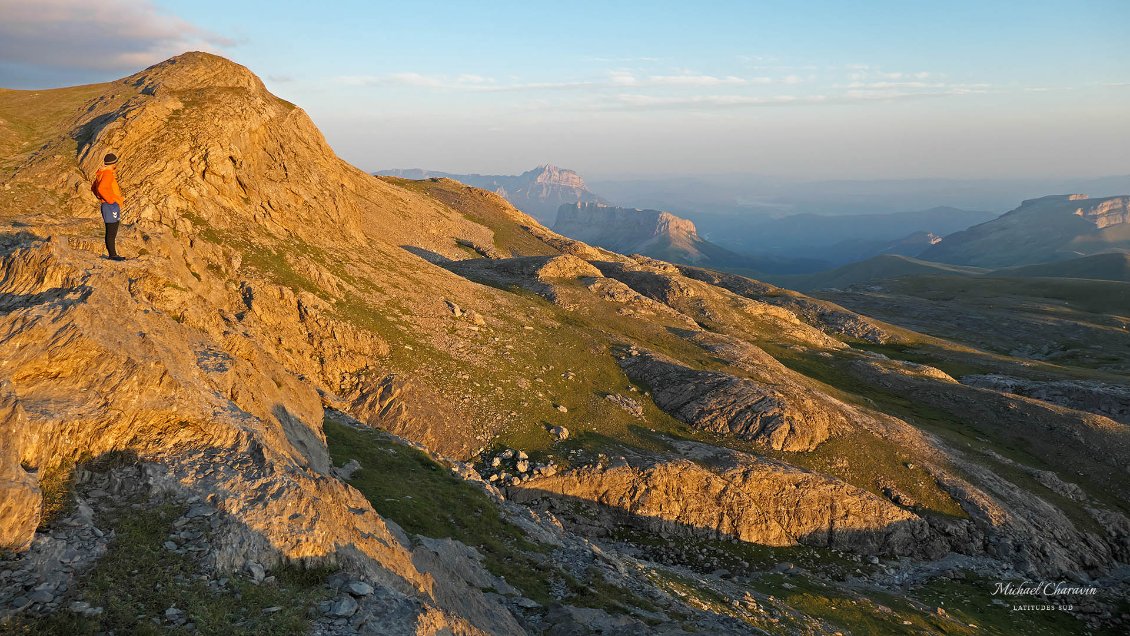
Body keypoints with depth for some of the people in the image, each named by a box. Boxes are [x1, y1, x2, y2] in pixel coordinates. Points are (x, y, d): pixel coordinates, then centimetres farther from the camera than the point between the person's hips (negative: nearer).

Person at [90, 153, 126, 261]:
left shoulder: (102, 173, 16)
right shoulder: (107, 174, -14)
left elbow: (93, 187, 28)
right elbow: (101, 188, -28)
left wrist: (101, 198, 22)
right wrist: (111, 200, -20)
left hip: (112, 206, 10)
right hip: (111, 206, -10)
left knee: (112, 232, 13)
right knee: (111, 232, -6)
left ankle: (113, 254, 18)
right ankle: (112, 255, -3)